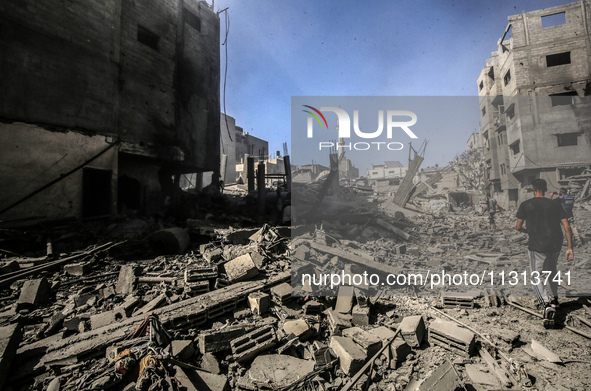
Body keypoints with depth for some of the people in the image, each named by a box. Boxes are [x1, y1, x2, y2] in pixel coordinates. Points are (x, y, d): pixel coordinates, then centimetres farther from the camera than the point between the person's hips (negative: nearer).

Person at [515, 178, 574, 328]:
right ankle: (554, 299, 44)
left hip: (537, 246, -5)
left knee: (536, 278, 0)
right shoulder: (555, 204, 7)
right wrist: (570, 247, 4)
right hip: (556, 245, 5)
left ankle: (546, 304, -23)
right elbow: (567, 227, 2)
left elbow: (518, 227, -3)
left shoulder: (526, 205, -3)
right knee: (551, 270, 29)